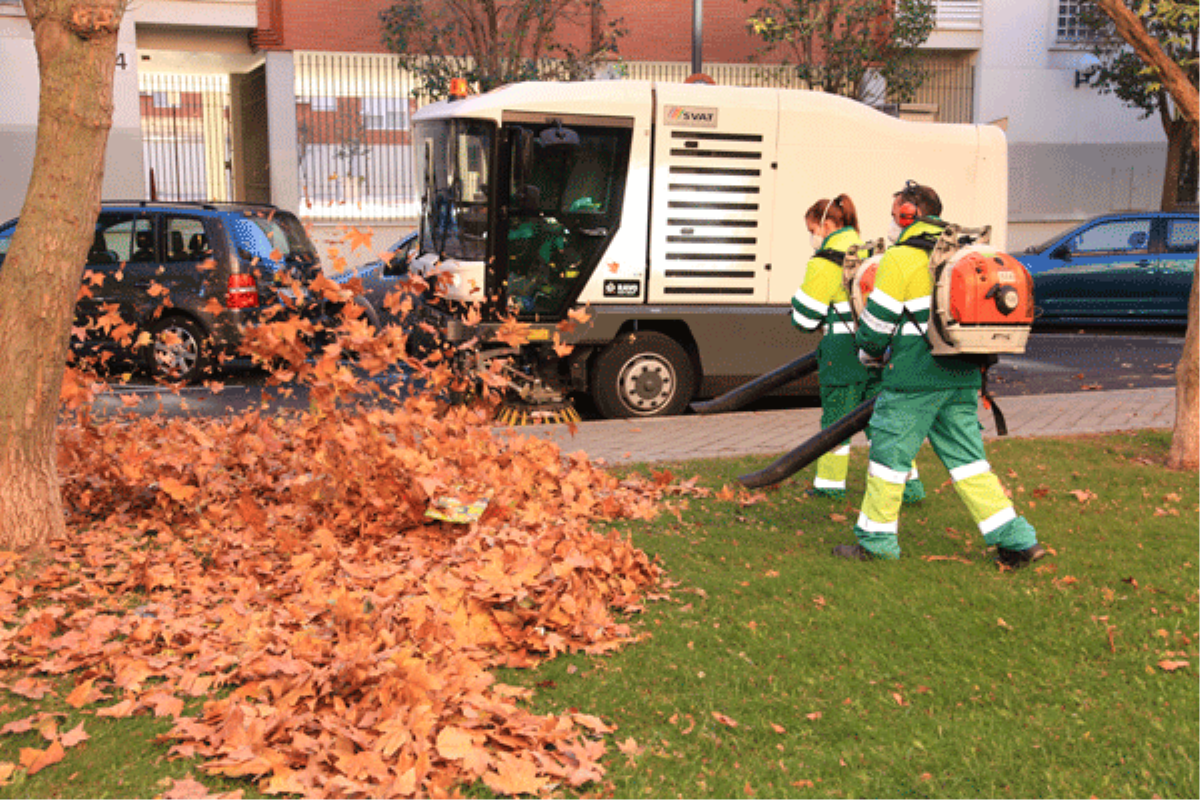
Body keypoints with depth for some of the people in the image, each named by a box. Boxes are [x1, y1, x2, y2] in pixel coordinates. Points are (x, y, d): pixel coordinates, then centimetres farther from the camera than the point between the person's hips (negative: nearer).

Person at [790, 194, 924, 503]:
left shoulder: (825, 261, -11)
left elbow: (805, 317, -9)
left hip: (844, 353, -6)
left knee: (836, 417, 7)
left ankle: (830, 483, 16)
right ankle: (908, 482, 8)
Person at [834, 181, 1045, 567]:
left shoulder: (899, 258, -8)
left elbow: (877, 320, -6)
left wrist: (869, 352, 12)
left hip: (914, 379, -7)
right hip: (962, 377, 7)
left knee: (890, 452, 4)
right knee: (966, 456, 10)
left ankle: (876, 541, 12)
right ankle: (1017, 540, 7)